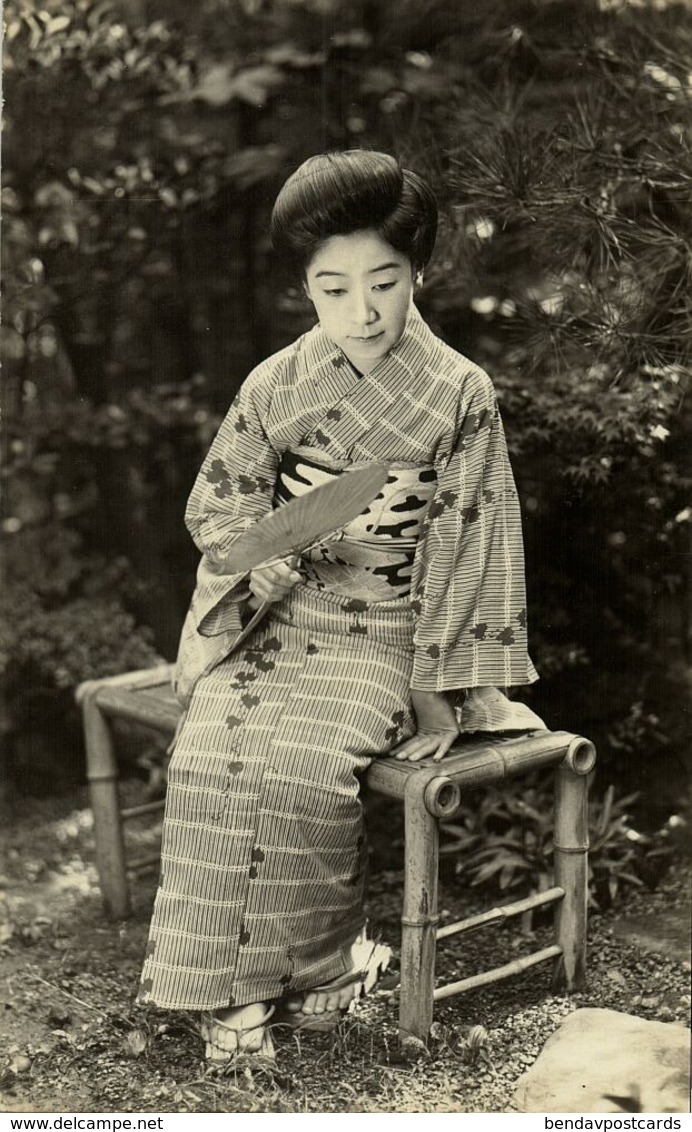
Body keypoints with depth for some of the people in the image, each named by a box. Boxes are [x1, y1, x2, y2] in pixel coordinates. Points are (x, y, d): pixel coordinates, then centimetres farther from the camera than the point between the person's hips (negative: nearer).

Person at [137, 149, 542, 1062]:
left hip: (384, 632, -3)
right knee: (211, 754, -23)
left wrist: (440, 689, -7)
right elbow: (216, 512, 3)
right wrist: (320, 532, -14)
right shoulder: (274, 387, 4)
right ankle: (231, 986, -9)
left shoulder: (461, 394, -3)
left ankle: (314, 966, -4)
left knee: (306, 764, -28)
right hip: (272, 618, 3)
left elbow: (468, 549, -2)